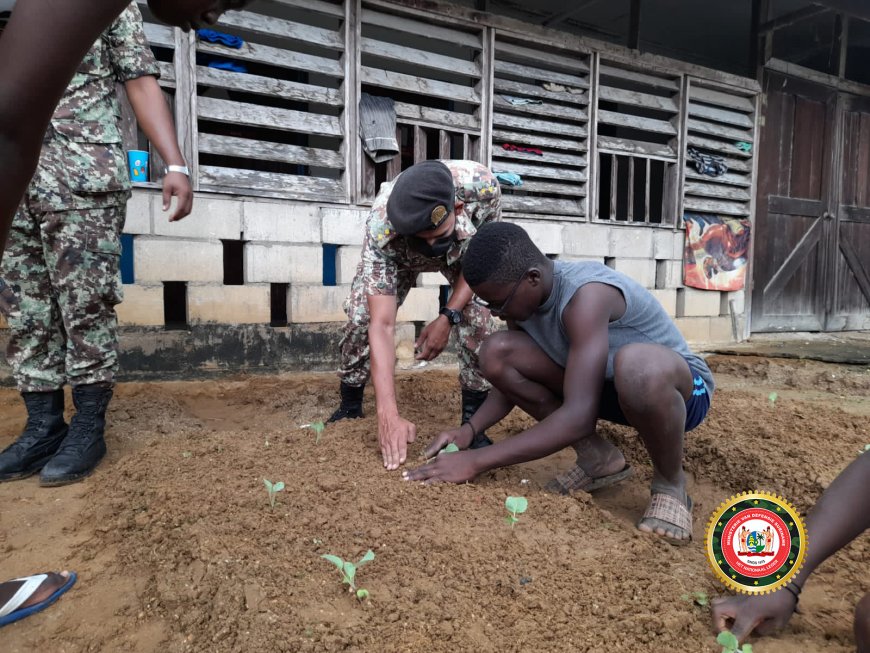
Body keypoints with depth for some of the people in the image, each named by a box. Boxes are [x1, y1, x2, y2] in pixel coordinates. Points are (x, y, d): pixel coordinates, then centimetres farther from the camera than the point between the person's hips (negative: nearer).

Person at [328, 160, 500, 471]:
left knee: (478, 319, -22)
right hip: (397, 254, -1)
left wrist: (448, 316, -31)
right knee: (360, 317, -16)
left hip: (462, 250, 1)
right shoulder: (381, 229, -44)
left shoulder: (482, 185, -41)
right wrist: (388, 414, -51)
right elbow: (382, 325, -44)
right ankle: (350, 408, 9)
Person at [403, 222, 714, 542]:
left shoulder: (587, 295, -33)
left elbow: (578, 417, -40)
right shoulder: (522, 296, -9)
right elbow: (513, 376, 4)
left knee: (637, 364, -44)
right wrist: (469, 429, -14)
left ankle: (671, 483, -12)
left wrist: (476, 461, -37)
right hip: (603, 388, 7)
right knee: (496, 352, -13)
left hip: (681, 389, -7)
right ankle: (598, 458, 3)